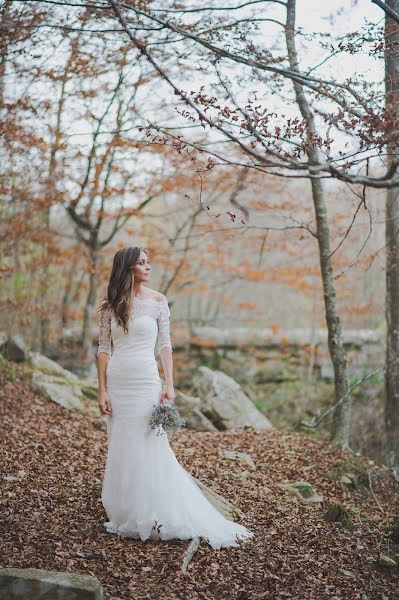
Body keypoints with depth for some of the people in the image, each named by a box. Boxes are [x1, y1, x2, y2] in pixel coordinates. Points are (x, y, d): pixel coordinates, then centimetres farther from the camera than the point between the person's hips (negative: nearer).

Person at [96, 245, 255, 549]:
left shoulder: (157, 301, 1)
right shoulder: (109, 306, 4)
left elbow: (165, 345, 1)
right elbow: (104, 349, 3)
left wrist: (169, 384, -8)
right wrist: (102, 391, -3)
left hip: (145, 380, -2)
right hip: (117, 382, 2)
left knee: (149, 448, -3)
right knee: (120, 449, 9)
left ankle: (152, 517, 8)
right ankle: (126, 516, 21)